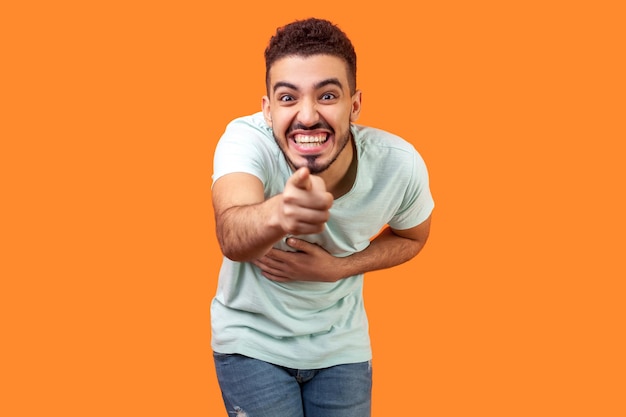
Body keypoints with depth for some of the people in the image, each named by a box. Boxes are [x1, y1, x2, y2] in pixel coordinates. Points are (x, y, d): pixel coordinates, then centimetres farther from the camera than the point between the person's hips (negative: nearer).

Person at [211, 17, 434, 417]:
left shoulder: (400, 164, -22)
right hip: (252, 336, -2)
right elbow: (232, 237, -48)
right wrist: (276, 214, -72)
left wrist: (338, 268, -18)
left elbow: (411, 236, 0)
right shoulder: (246, 139, -29)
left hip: (340, 341, 2)